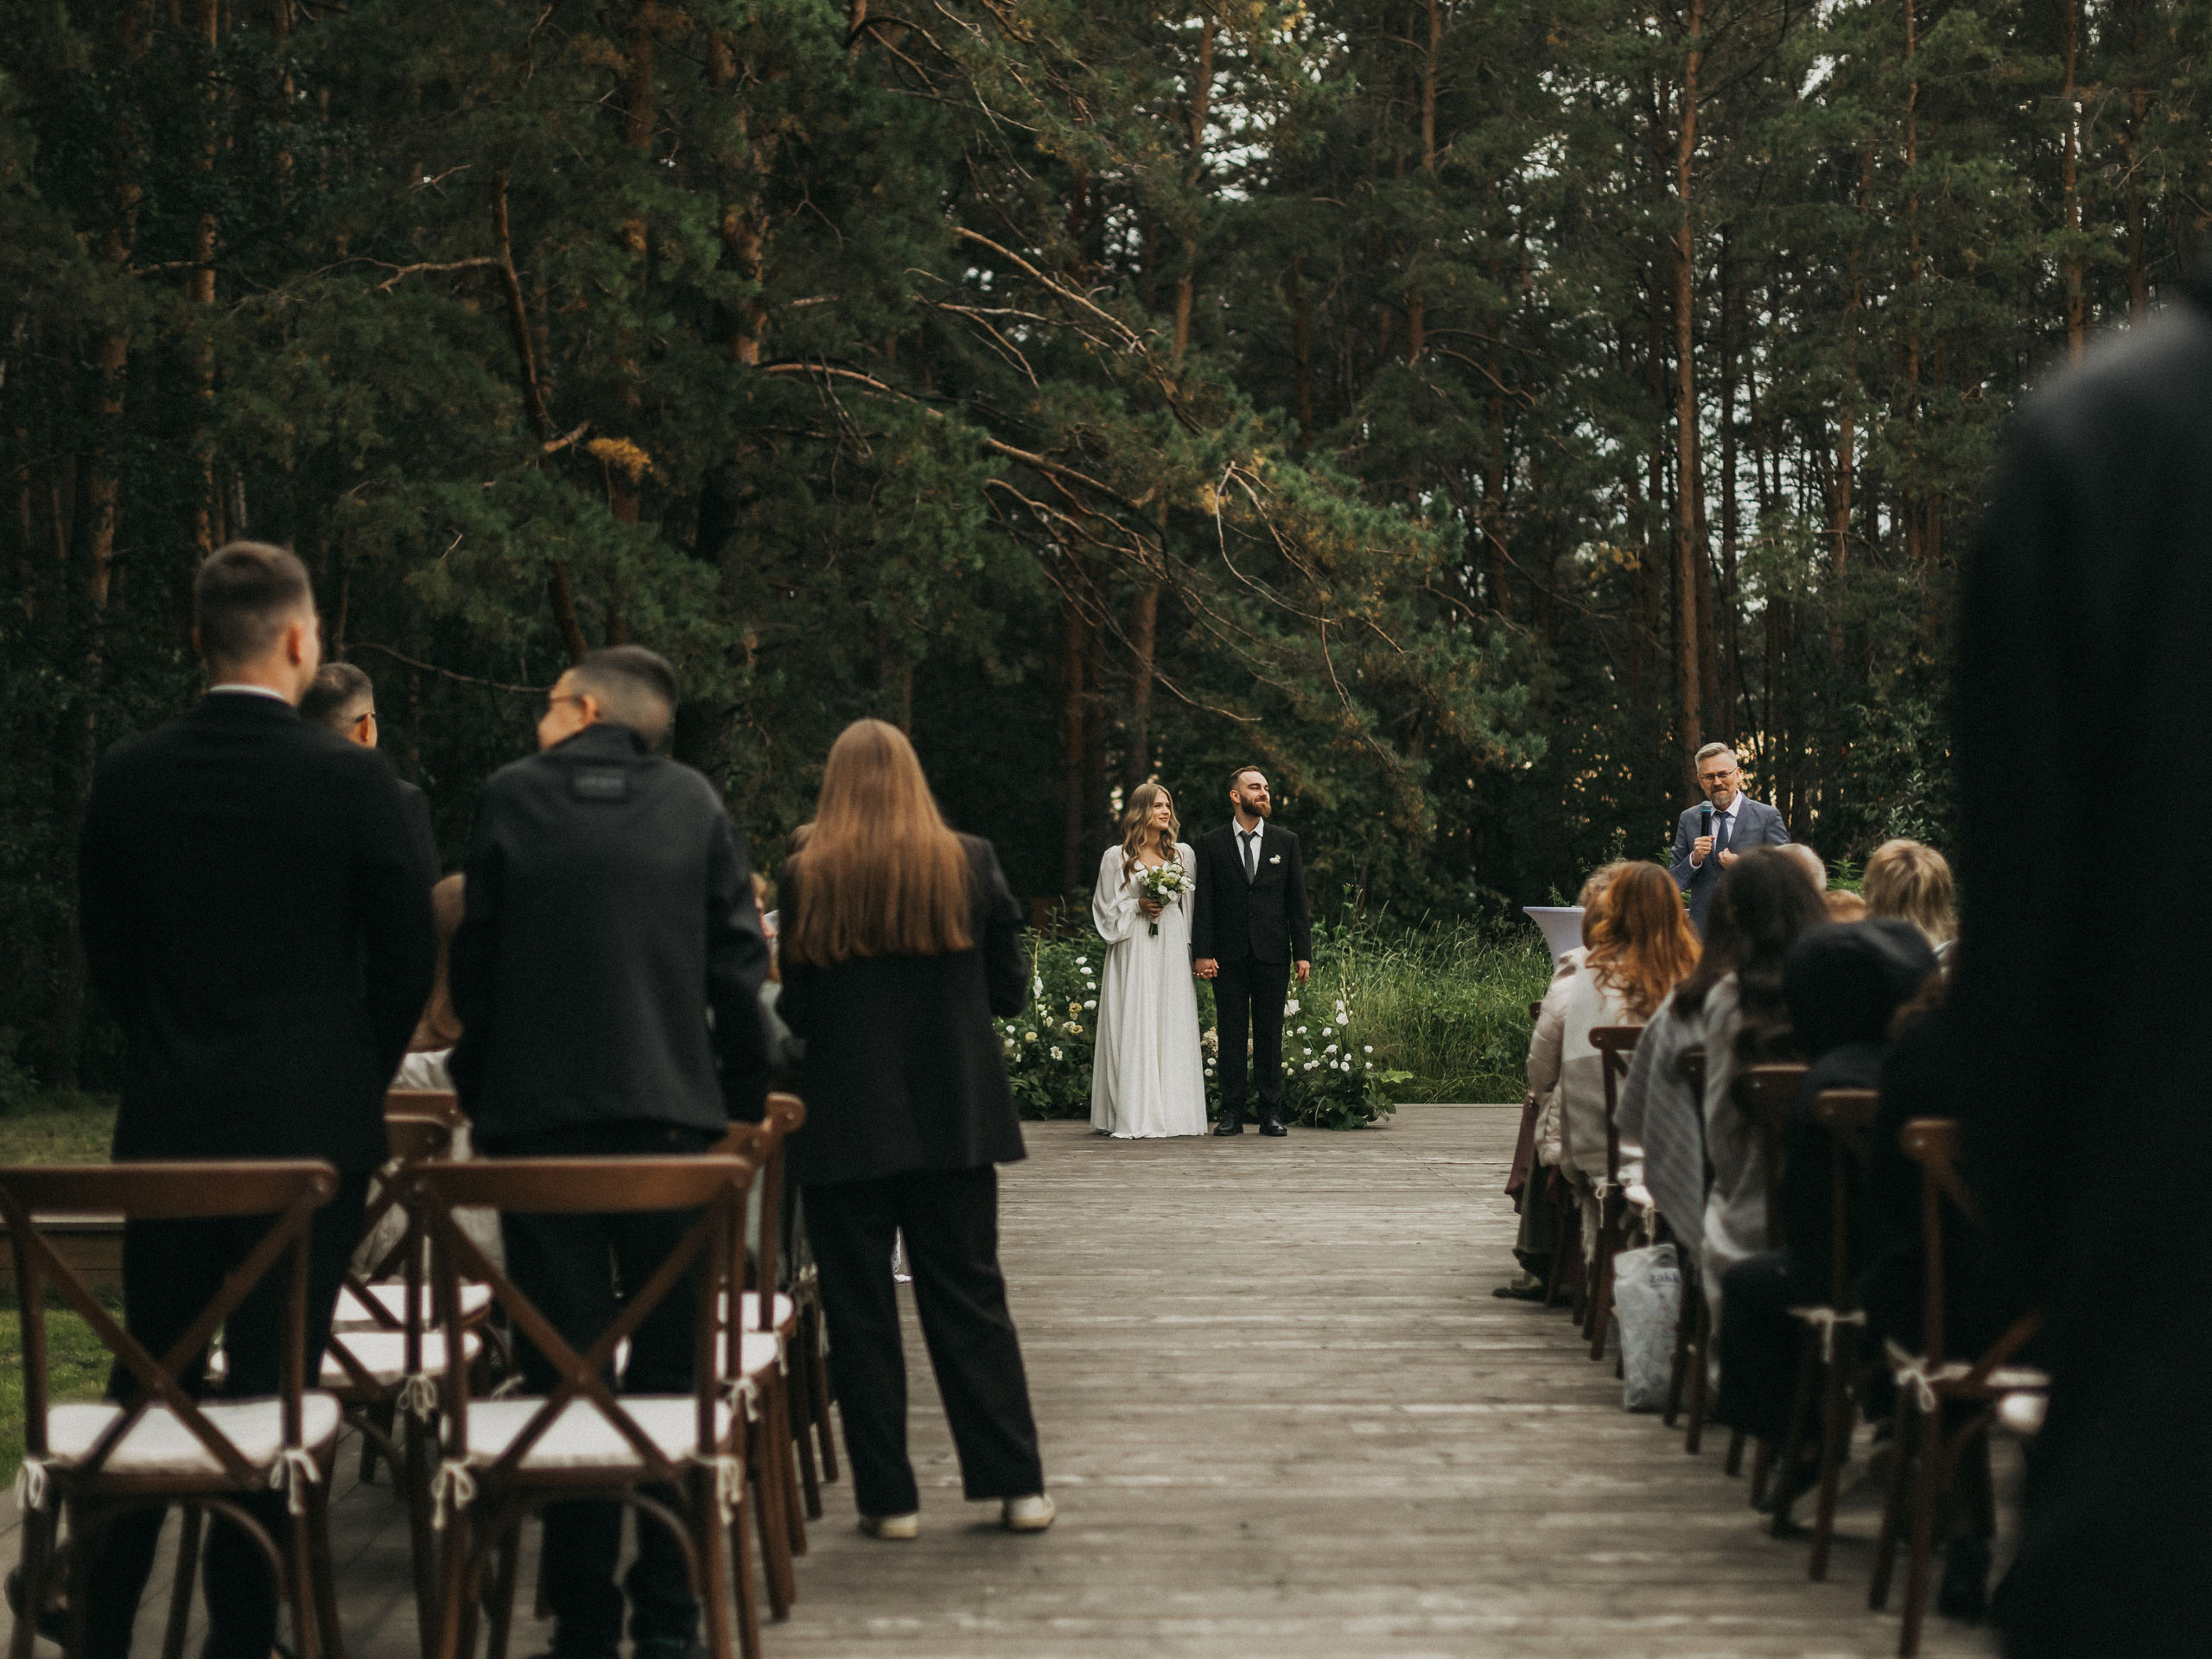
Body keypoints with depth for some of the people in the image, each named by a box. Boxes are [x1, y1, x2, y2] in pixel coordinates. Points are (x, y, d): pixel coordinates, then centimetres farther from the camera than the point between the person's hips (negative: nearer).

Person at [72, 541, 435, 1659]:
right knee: (272, 1379, 4)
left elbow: (106, 952, 7)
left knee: (149, 1370, 13)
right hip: (311, 1124, -3)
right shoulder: (354, 783, -10)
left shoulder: (127, 778, -1)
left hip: (166, 1120, 3)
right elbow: (406, 961, -3)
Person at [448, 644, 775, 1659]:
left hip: (539, 1118, -1)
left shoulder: (511, 798, 2)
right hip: (672, 1116, 1)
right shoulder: (694, 804, 4)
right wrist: (741, 1099, 10)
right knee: (672, 1366, 7)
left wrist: (476, 1091, 15)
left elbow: (474, 964, 5)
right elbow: (739, 961, 2)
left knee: (564, 1373, 4)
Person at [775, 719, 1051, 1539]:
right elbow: (1009, 991, 2)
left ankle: (888, 1496, 9)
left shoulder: (806, 878, -7)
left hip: (846, 1124, -2)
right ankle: (1017, 1485, 13)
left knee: (860, 1314, 7)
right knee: (970, 1301, 11)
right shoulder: (970, 864, -2)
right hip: (954, 1120, 2)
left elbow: (794, 1010, -4)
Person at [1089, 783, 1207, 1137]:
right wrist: (1138, 906, -9)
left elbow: (1193, 901, 18)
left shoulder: (1183, 854, 13)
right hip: (1133, 952, -3)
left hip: (1173, 949, 3)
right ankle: (1135, 1117, -7)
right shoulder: (1117, 858, 4)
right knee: (1134, 1026, -7)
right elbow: (1105, 908, 5)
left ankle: (1173, 1112, 1)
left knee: (1173, 1027, -1)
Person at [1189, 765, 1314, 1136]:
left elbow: (1297, 902, 7)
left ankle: (1271, 1112, 9)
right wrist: (1202, 953, -8)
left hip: (1272, 955, 1)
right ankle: (1232, 1113, 6)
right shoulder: (1212, 845, 5)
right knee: (1230, 1036, 2)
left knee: (1270, 1036, 4)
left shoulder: (1286, 842, 8)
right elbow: (1203, 904, 1)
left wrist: (1303, 953, 0)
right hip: (1229, 956, -1)